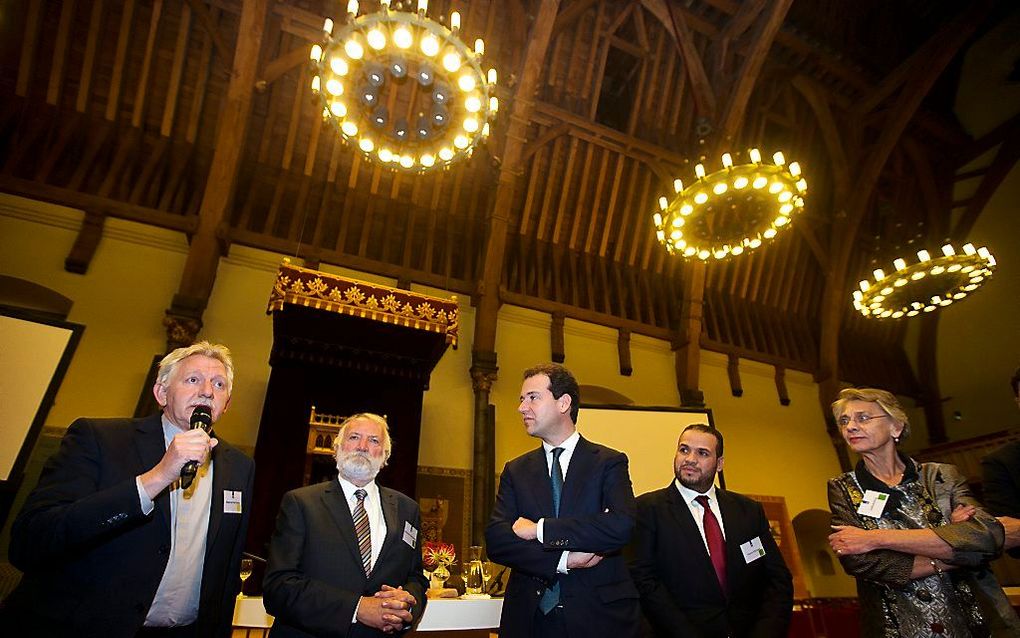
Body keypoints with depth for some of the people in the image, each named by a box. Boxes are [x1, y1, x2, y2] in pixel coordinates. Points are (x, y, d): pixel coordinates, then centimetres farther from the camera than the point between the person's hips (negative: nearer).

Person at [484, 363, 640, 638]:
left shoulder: (610, 462, -4)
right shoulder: (515, 471, 4)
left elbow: (621, 525, -20)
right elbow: (496, 540, -6)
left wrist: (539, 529, -18)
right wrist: (563, 559, -19)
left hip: (598, 614, -2)